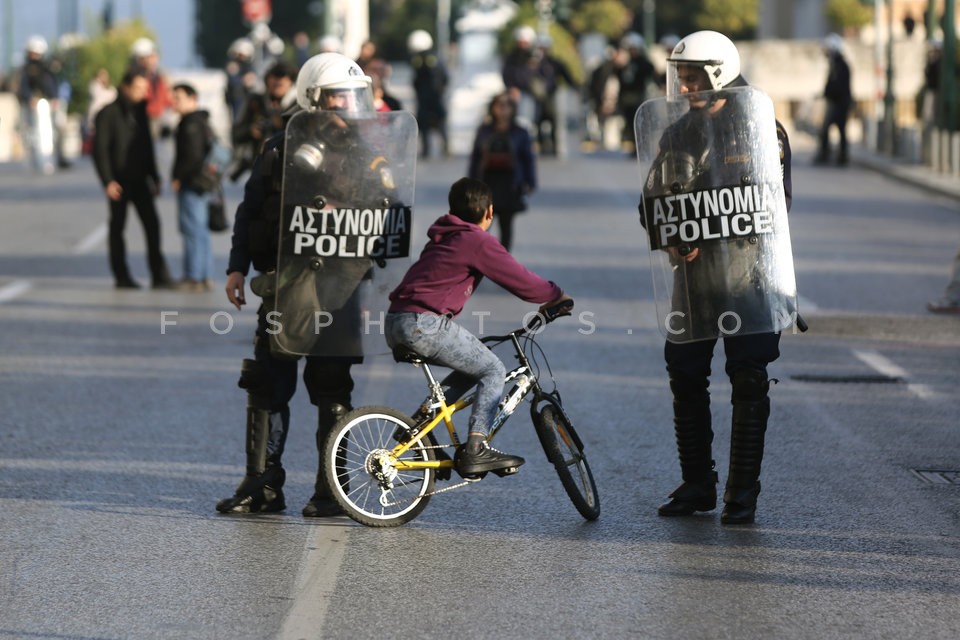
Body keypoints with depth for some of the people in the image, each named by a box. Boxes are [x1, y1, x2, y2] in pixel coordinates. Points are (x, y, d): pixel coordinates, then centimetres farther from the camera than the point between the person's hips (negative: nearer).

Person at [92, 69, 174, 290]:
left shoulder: (140, 112, 13)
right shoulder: (109, 113, -7)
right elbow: (100, 149, -10)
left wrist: (155, 177, 16)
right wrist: (108, 181, -16)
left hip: (140, 180, 5)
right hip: (119, 181, -5)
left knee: (152, 224, -4)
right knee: (118, 226, 3)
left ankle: (159, 275, -4)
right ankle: (122, 276, 10)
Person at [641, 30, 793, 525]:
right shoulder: (676, 136, 11)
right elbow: (653, 203, 12)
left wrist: (710, 232, -18)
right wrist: (671, 240, -10)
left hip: (747, 272, -5)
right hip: (692, 276, 5)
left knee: (749, 383, -3)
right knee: (685, 378, 6)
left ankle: (742, 491, 3)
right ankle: (697, 484, 18)